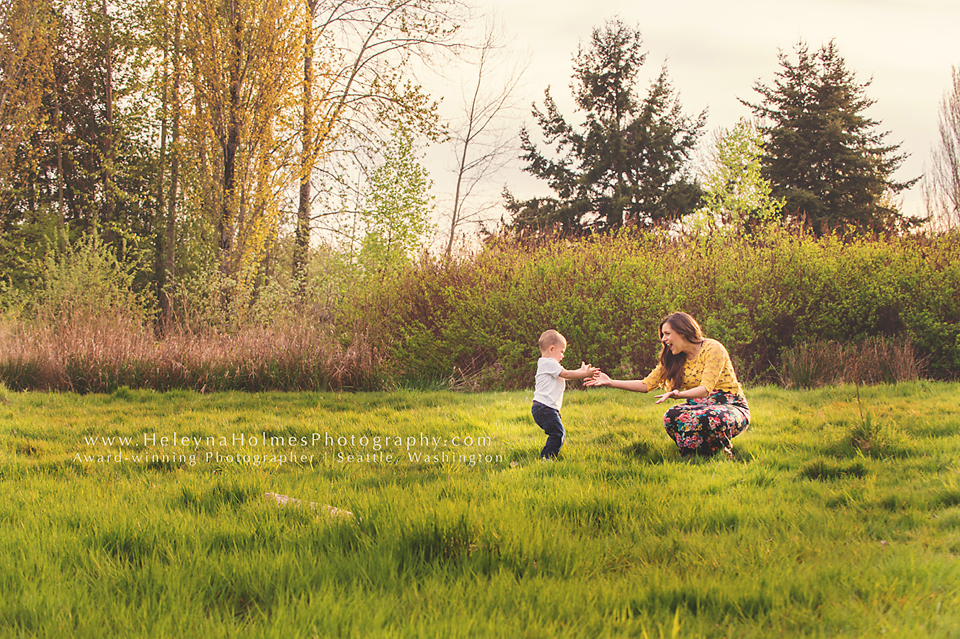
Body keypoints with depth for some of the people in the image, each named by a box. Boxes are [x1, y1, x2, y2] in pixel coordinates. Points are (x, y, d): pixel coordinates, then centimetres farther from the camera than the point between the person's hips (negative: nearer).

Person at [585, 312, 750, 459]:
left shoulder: (713, 349, -13)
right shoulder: (675, 359, 9)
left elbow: (705, 388, -24)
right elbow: (647, 384, 8)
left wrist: (679, 394, -43)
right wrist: (611, 383, 0)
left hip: (732, 407, -5)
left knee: (708, 418, -40)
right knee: (671, 417, -28)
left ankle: (725, 452, -11)